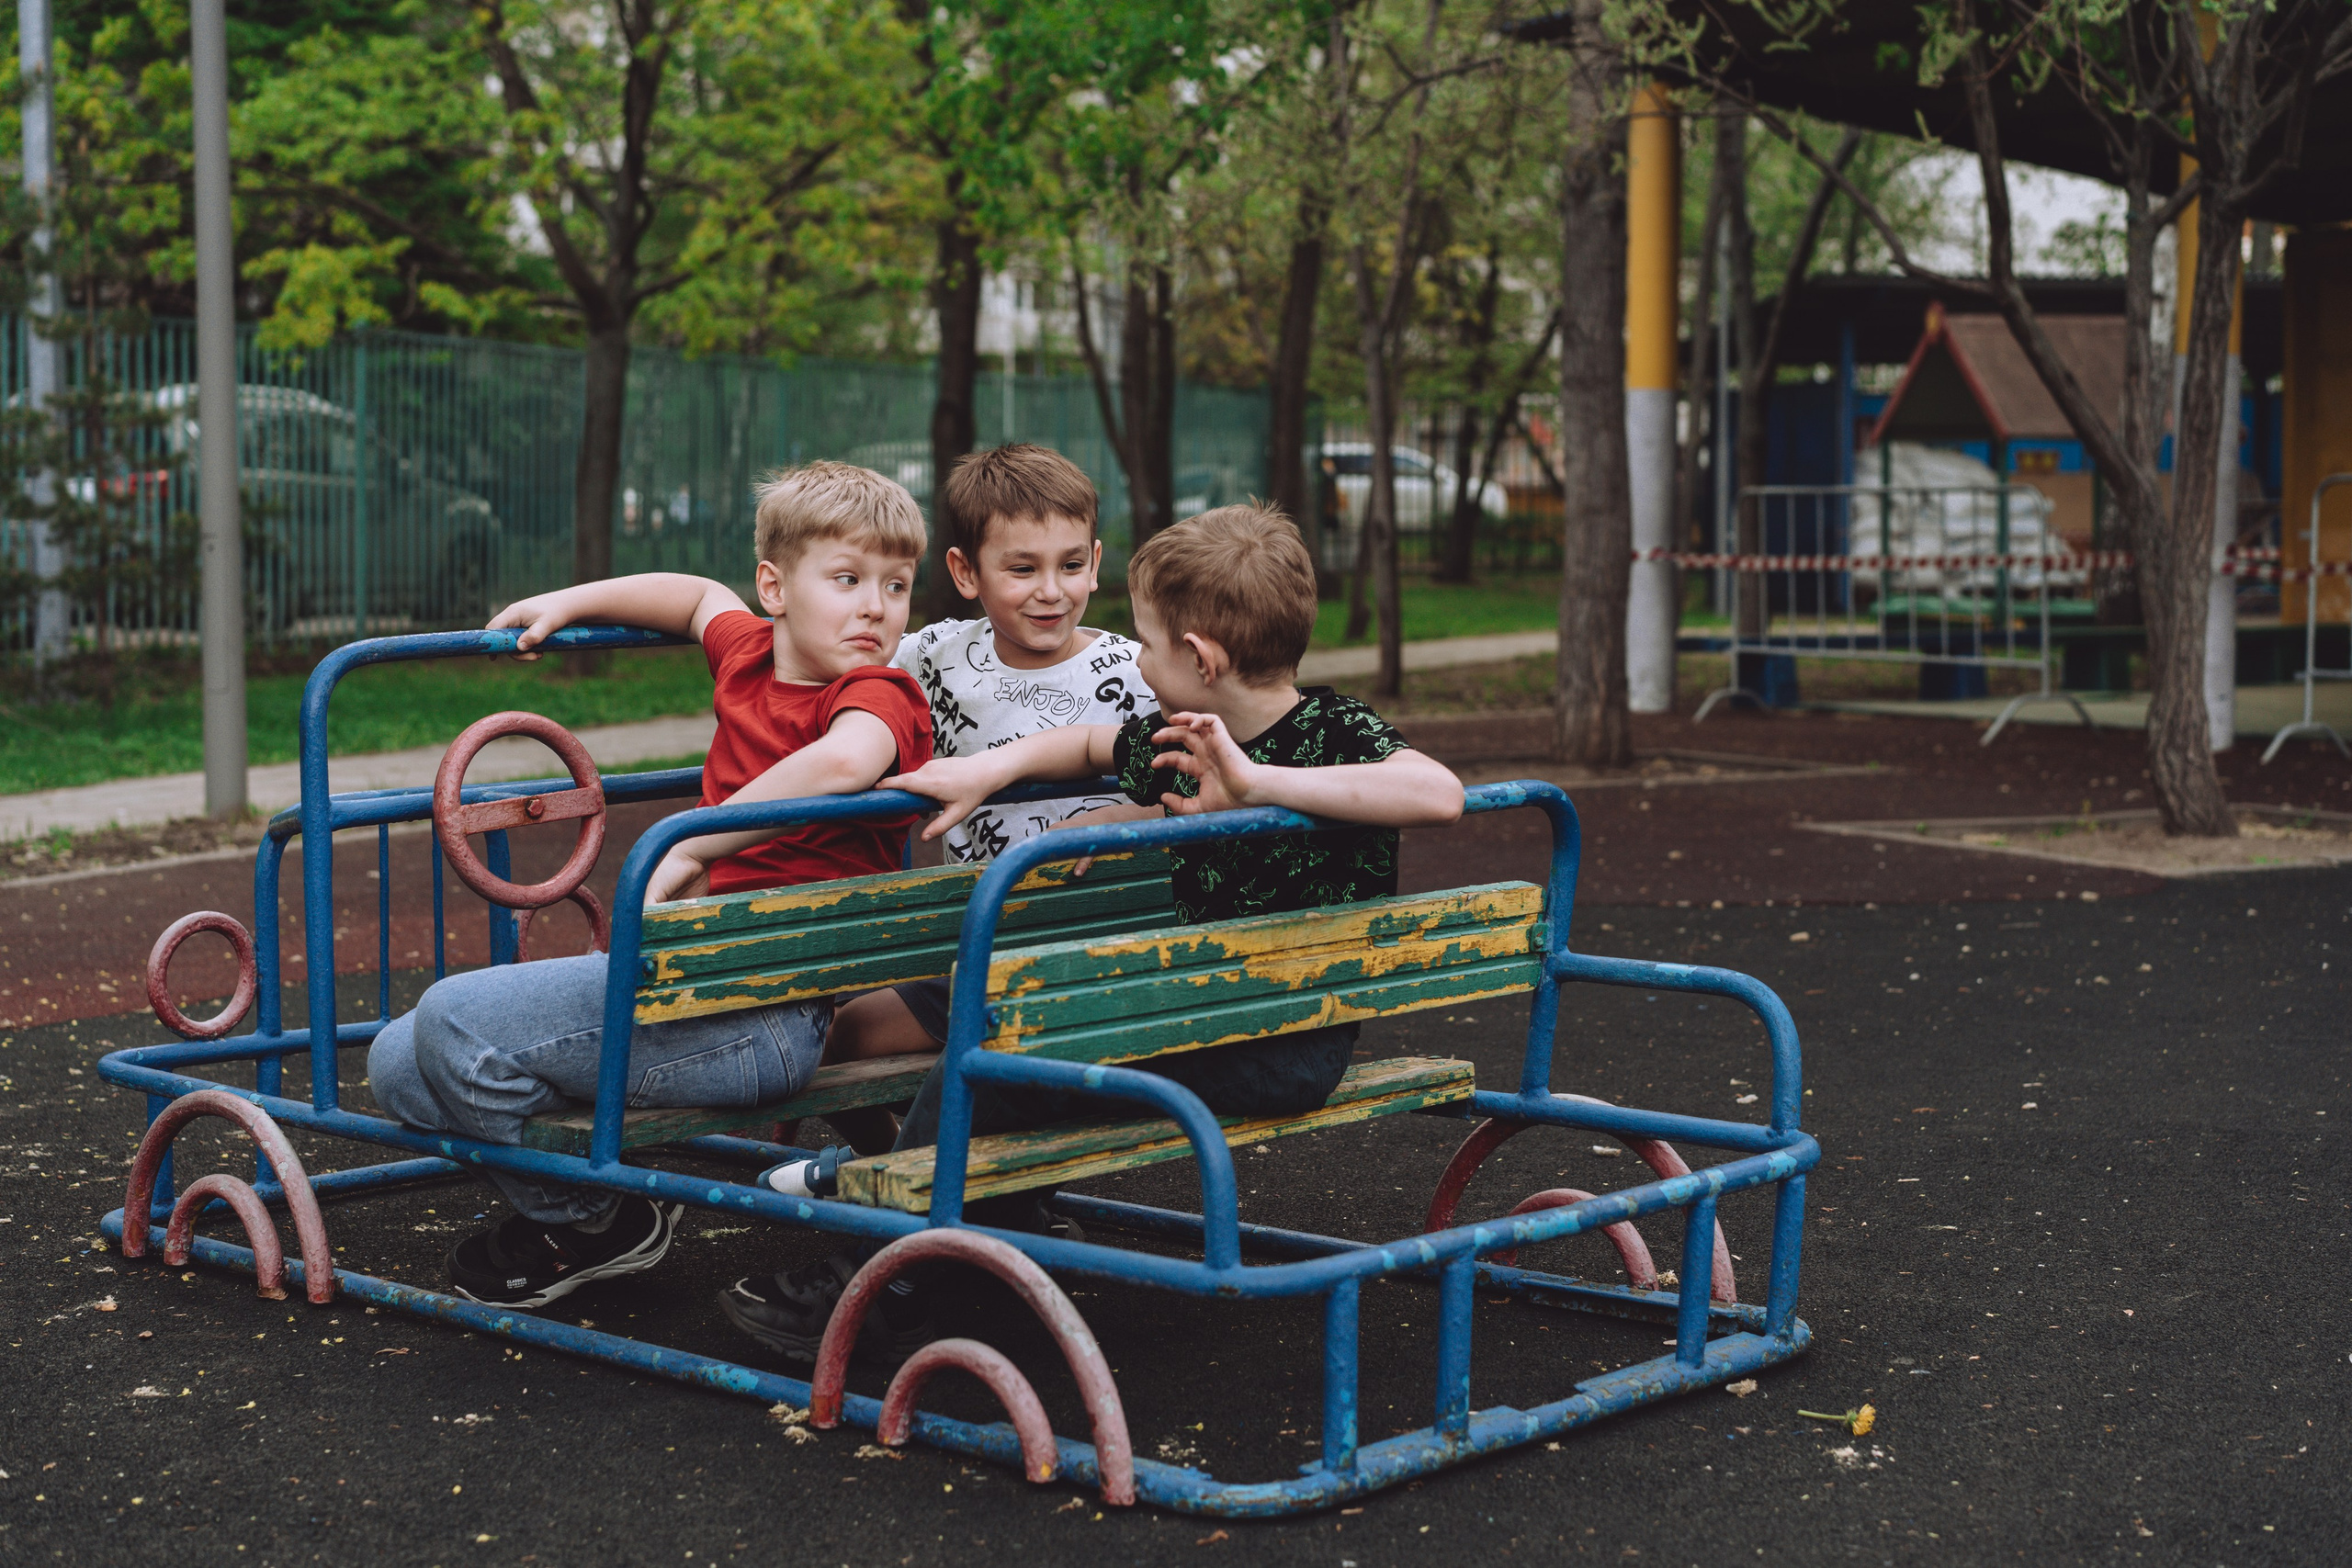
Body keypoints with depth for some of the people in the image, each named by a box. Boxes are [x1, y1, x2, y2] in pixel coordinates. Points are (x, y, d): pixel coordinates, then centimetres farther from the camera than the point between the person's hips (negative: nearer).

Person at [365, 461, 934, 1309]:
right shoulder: (752, 655, 14)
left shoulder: (882, 695, -9)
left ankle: (593, 1223, 4)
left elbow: (846, 760, -35)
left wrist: (691, 850, -30)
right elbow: (701, 596, 39)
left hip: (766, 1013, -9)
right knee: (400, 1064, 6)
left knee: (457, 1020, -19)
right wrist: (569, 602, 32)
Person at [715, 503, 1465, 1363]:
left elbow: (1440, 793, -37)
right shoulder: (1179, 740, 6)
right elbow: (1084, 744, 26)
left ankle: (872, 1296, 4)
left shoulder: (1337, 733, -17)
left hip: (1288, 1048, -9)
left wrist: (1261, 784, -38)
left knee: (982, 1076, -12)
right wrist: (988, 768, 8)